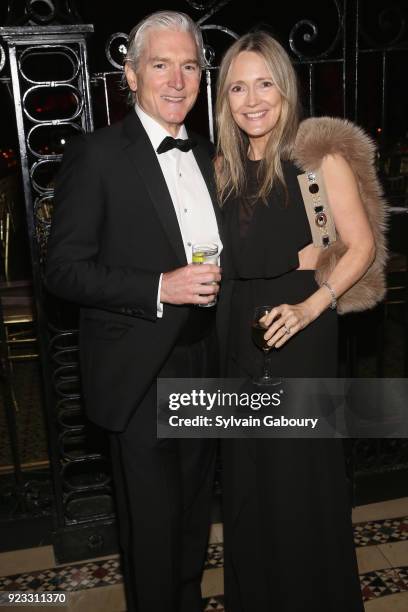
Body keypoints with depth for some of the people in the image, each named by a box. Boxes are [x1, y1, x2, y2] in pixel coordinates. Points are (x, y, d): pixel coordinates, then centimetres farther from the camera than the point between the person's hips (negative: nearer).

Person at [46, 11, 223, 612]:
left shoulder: (206, 155, 10)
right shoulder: (96, 155, -11)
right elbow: (64, 270, -15)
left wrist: (214, 283, 3)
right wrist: (161, 289, -24)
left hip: (202, 366, 7)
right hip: (139, 376, -6)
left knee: (195, 511, 22)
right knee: (153, 521, 9)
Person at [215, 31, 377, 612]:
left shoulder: (320, 158, -8)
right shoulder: (223, 166, 7)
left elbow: (361, 246, -9)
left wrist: (310, 307, -19)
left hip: (299, 331, -5)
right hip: (239, 331, 5)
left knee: (302, 471, 8)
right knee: (247, 471, 17)